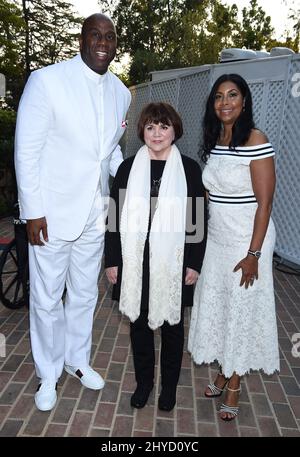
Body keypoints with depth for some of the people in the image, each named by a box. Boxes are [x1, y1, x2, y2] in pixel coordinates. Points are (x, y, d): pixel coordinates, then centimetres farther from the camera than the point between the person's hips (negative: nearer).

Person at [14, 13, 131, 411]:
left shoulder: (121, 93, 6)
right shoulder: (46, 80, -11)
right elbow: (26, 151, -12)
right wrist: (33, 211, -14)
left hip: (95, 214, 5)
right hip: (52, 213, -5)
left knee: (85, 294, 19)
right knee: (47, 299, 9)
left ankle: (77, 359, 42)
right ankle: (48, 373, 33)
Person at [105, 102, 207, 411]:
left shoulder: (189, 169, -2)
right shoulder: (128, 168, 2)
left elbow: (198, 220, -1)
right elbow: (114, 217, 3)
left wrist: (195, 264, -4)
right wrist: (112, 260, 1)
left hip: (173, 263, -1)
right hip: (135, 263, 2)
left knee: (172, 324, 14)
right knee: (139, 322, 15)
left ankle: (169, 385, 37)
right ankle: (143, 381, 37)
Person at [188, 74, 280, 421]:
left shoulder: (256, 141, -15)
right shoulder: (214, 142, 6)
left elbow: (264, 203, -16)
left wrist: (253, 254, -18)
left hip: (246, 242, -6)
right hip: (216, 240, 7)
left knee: (241, 311, 7)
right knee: (217, 307, 14)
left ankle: (233, 386, 26)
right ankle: (223, 372, 35)